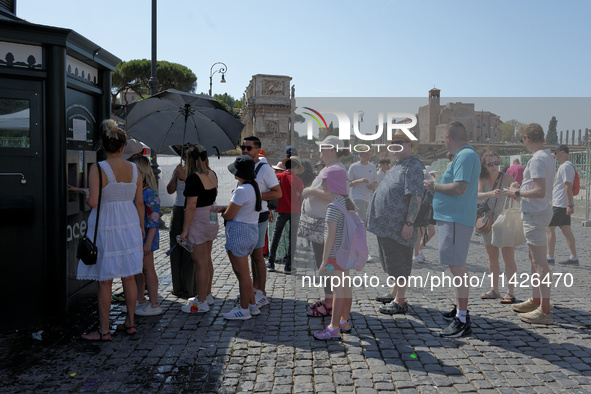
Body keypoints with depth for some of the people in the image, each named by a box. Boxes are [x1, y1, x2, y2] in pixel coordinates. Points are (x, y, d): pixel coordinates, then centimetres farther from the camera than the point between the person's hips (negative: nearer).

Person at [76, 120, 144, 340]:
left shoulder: (97, 169, -13)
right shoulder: (134, 169, 1)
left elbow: (93, 202, -20)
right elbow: (140, 202, 5)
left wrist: (85, 195, 3)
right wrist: (141, 227, 17)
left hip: (105, 226, -4)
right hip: (129, 225, 5)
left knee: (105, 281, 5)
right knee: (128, 277, 14)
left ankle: (104, 330, 15)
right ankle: (130, 323, 26)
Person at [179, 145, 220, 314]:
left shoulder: (194, 178, -18)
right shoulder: (212, 174, 6)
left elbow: (191, 206, -20)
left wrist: (185, 229, -14)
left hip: (198, 222, -9)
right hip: (212, 220, 9)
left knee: (200, 263, 0)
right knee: (207, 260, 18)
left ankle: (201, 303, 9)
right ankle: (207, 295, 31)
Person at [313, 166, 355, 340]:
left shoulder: (334, 206, -20)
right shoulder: (347, 202, 8)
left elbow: (330, 236, -22)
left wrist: (324, 261, -19)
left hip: (336, 254, -9)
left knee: (338, 290, -3)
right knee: (346, 287, 17)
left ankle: (334, 329, 6)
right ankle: (345, 322, 30)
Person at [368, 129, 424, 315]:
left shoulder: (413, 166, -13)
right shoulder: (398, 166, 19)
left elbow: (416, 197, -21)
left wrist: (409, 222, -26)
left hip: (398, 226, -10)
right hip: (387, 224, 10)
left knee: (399, 262, -3)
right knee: (393, 262, 19)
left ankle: (400, 302, 5)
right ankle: (394, 293, 32)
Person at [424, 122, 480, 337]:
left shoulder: (466, 156, -15)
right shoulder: (464, 155, 18)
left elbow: (459, 188, -26)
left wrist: (435, 186, -12)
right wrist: (436, 187, 23)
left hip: (456, 220, -11)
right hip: (452, 217, 11)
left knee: (457, 267, -10)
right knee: (457, 266, 19)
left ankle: (462, 320, -6)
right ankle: (460, 308, 33)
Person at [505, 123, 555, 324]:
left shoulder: (537, 159, -18)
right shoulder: (549, 157, 14)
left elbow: (540, 192, -25)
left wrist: (517, 193, -12)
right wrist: (522, 187, 21)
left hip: (535, 214, -11)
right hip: (539, 212, 11)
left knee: (540, 262, -8)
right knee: (535, 260, 18)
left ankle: (545, 310, -4)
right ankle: (535, 301, 29)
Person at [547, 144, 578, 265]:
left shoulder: (566, 166, -14)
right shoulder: (564, 166, 18)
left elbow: (568, 186, -21)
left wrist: (570, 205, -24)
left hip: (560, 204, -10)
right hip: (564, 205, 10)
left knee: (550, 228, -6)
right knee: (566, 230, 9)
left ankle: (550, 257, -3)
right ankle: (574, 258, 9)